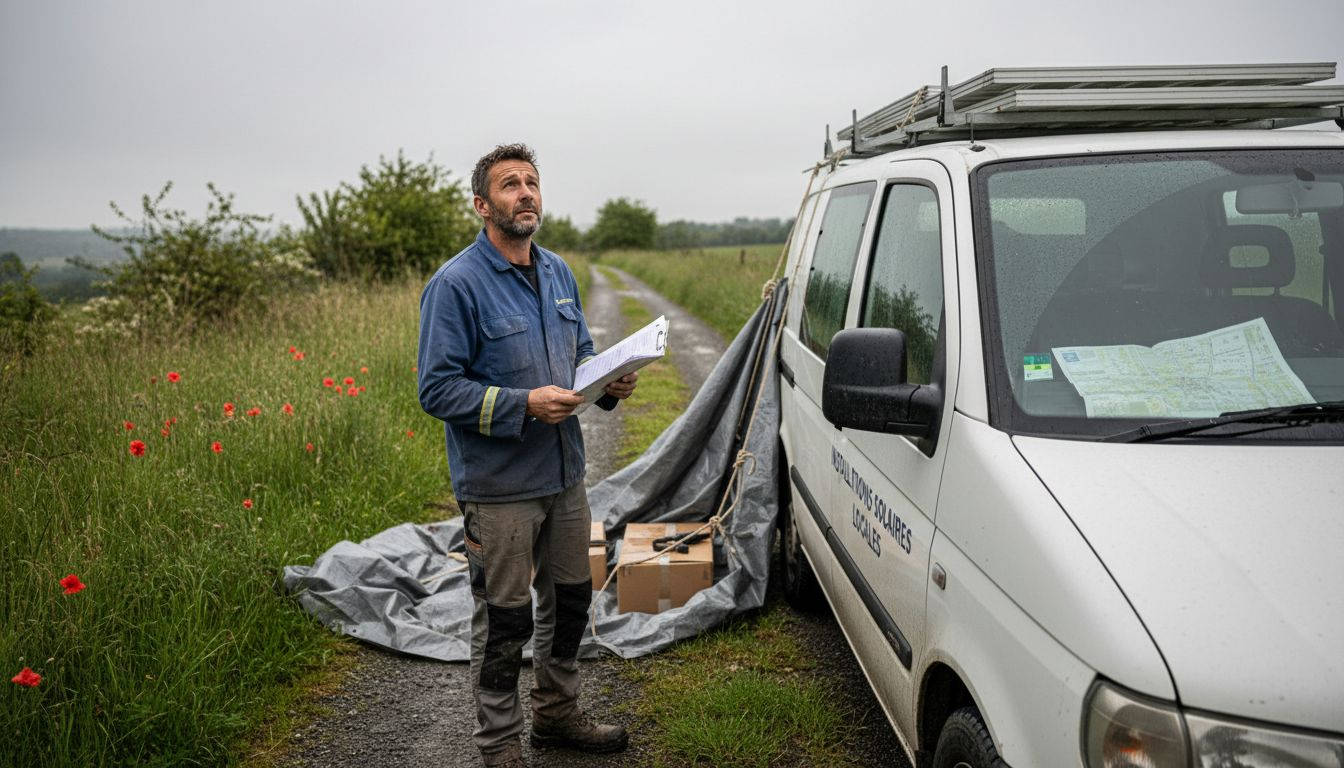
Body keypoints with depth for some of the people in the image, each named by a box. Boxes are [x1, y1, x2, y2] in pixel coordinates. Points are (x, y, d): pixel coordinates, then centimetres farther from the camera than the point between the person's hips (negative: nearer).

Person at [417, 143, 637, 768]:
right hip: (499, 487, -7)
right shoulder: (456, 284, -14)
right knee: (503, 620, 5)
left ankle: (558, 714, 41)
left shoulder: (558, 272, 8)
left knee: (569, 599, 19)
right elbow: (437, 389, -17)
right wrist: (524, 405, -26)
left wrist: (609, 383, -3)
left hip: (564, 475, 7)